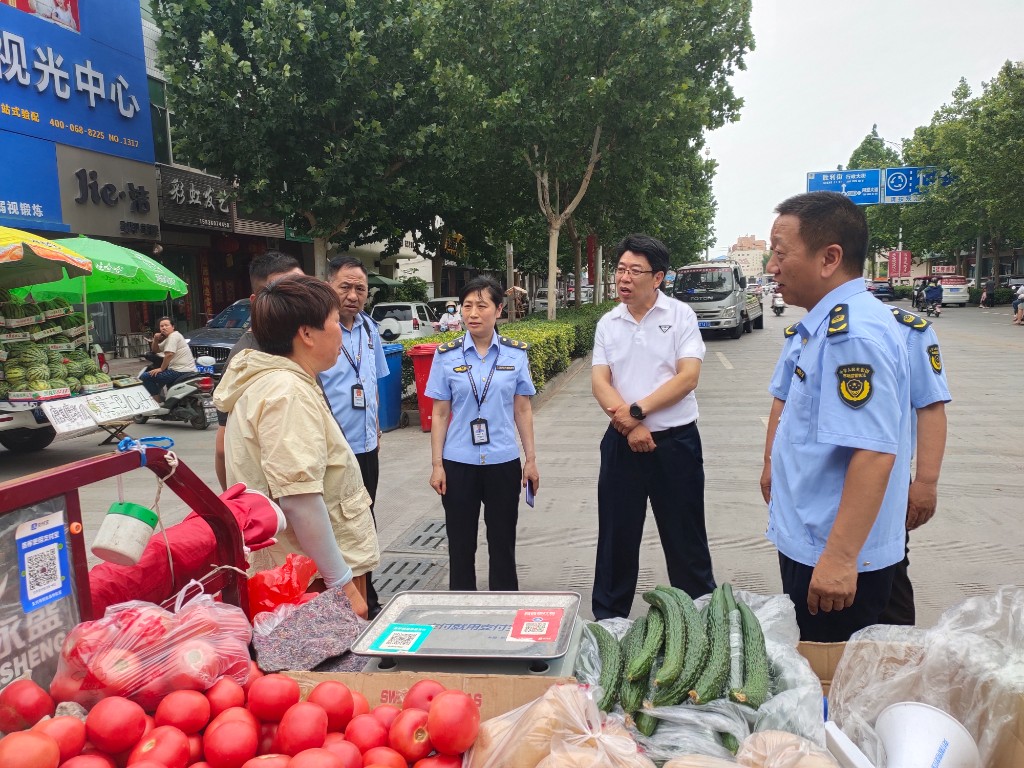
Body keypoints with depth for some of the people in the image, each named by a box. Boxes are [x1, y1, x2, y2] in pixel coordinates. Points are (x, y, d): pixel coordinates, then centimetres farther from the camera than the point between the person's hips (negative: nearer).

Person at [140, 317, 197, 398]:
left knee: (145, 377, -9)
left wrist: (161, 369, -12)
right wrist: (155, 340, 9)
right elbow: (155, 350, 27)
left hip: (181, 371, -11)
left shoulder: (173, 336, -10)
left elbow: (169, 354, -22)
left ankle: (158, 401, -9)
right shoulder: (167, 338, 21)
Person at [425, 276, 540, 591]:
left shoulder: (516, 353, 0)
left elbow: (523, 409, 4)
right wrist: (437, 464, -2)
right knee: (461, 544, 10)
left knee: (502, 543, 11)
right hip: (458, 464, 0)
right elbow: (440, 413, 1)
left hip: (503, 462, 0)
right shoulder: (446, 355, -1)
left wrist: (531, 459, 3)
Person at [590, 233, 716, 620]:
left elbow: (688, 377, -13)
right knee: (616, 535, 12)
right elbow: (599, 382, -2)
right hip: (622, 442, 3)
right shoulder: (608, 323, 5)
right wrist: (630, 426, -15)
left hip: (676, 441, -3)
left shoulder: (680, 316, -4)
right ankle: (608, 620, 26)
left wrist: (638, 410, -18)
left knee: (685, 537, 8)